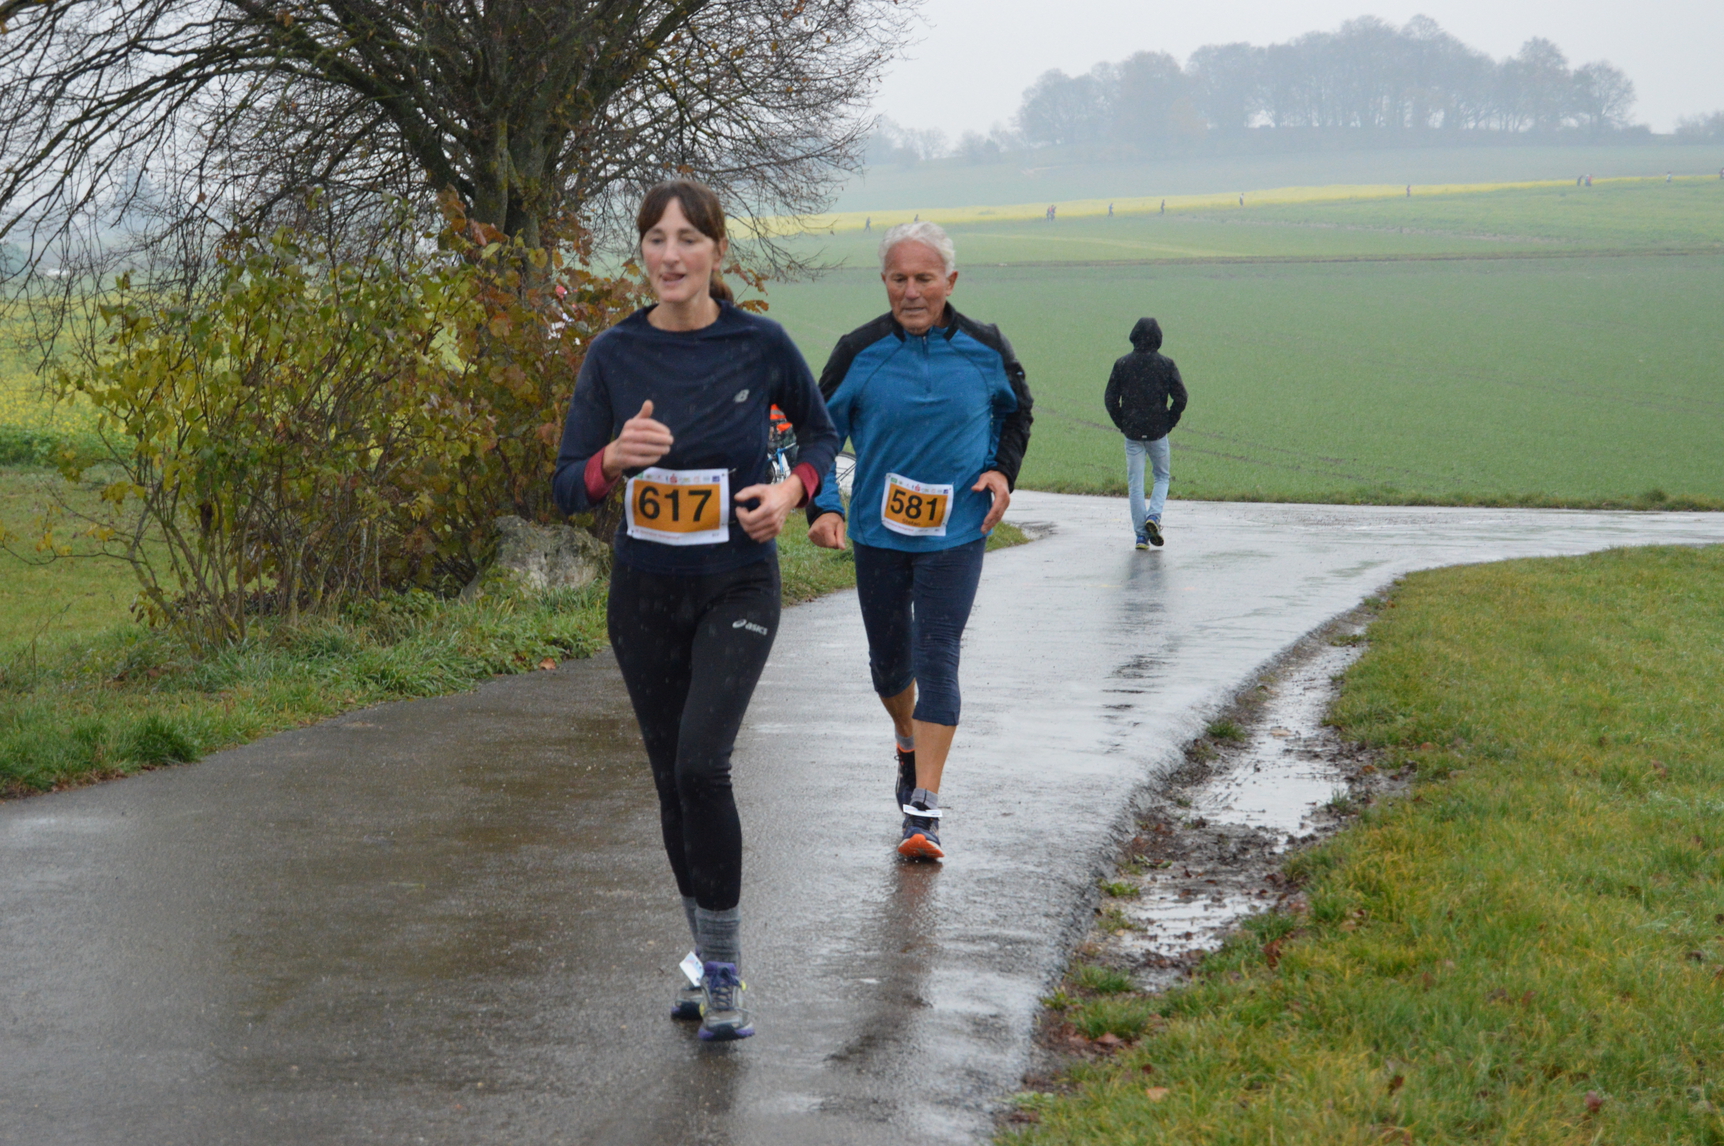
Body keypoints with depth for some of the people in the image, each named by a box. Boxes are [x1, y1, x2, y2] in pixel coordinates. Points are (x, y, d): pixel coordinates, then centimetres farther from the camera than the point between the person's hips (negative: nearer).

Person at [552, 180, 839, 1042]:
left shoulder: (759, 345, -7)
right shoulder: (615, 354, -3)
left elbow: (821, 432, 10)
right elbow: (569, 487, -2)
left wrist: (791, 490, -10)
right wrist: (617, 458, -24)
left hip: (738, 589, -3)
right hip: (645, 591, 3)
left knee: (700, 763, -20)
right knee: (672, 781, 10)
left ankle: (724, 972, -10)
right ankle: (710, 961, 27)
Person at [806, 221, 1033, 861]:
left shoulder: (984, 348, -5)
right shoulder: (859, 352, -8)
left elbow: (1017, 409, 14)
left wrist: (1003, 471, -2)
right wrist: (823, 506, -14)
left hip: (954, 533, -2)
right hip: (878, 530, 2)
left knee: (936, 659, -11)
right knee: (888, 660, 14)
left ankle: (924, 810, -11)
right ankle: (908, 745, 47)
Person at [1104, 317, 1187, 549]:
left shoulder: (1122, 364, -1)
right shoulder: (1166, 364, -4)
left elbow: (1110, 399, -2)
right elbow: (1180, 397, -7)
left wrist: (1122, 424, 8)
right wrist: (1170, 422, 4)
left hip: (1132, 432, 1)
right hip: (1158, 433, -1)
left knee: (1135, 482, 5)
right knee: (1162, 476, 17)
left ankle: (1141, 534, 1)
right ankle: (1154, 515, -7)